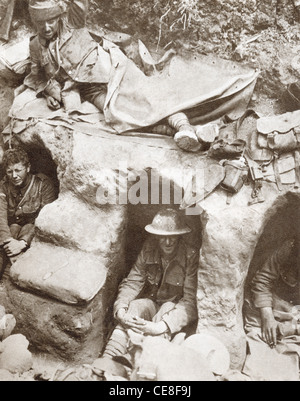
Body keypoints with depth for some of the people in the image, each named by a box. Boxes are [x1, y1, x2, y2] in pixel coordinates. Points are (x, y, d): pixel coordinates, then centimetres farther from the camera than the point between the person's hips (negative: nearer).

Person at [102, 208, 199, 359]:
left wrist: (160, 327, -36)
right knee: (133, 307, -28)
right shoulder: (148, 251, -5)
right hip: (151, 303, 3)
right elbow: (131, 283, -4)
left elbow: (191, 300, -22)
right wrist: (120, 310, -26)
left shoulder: (191, 257, -18)